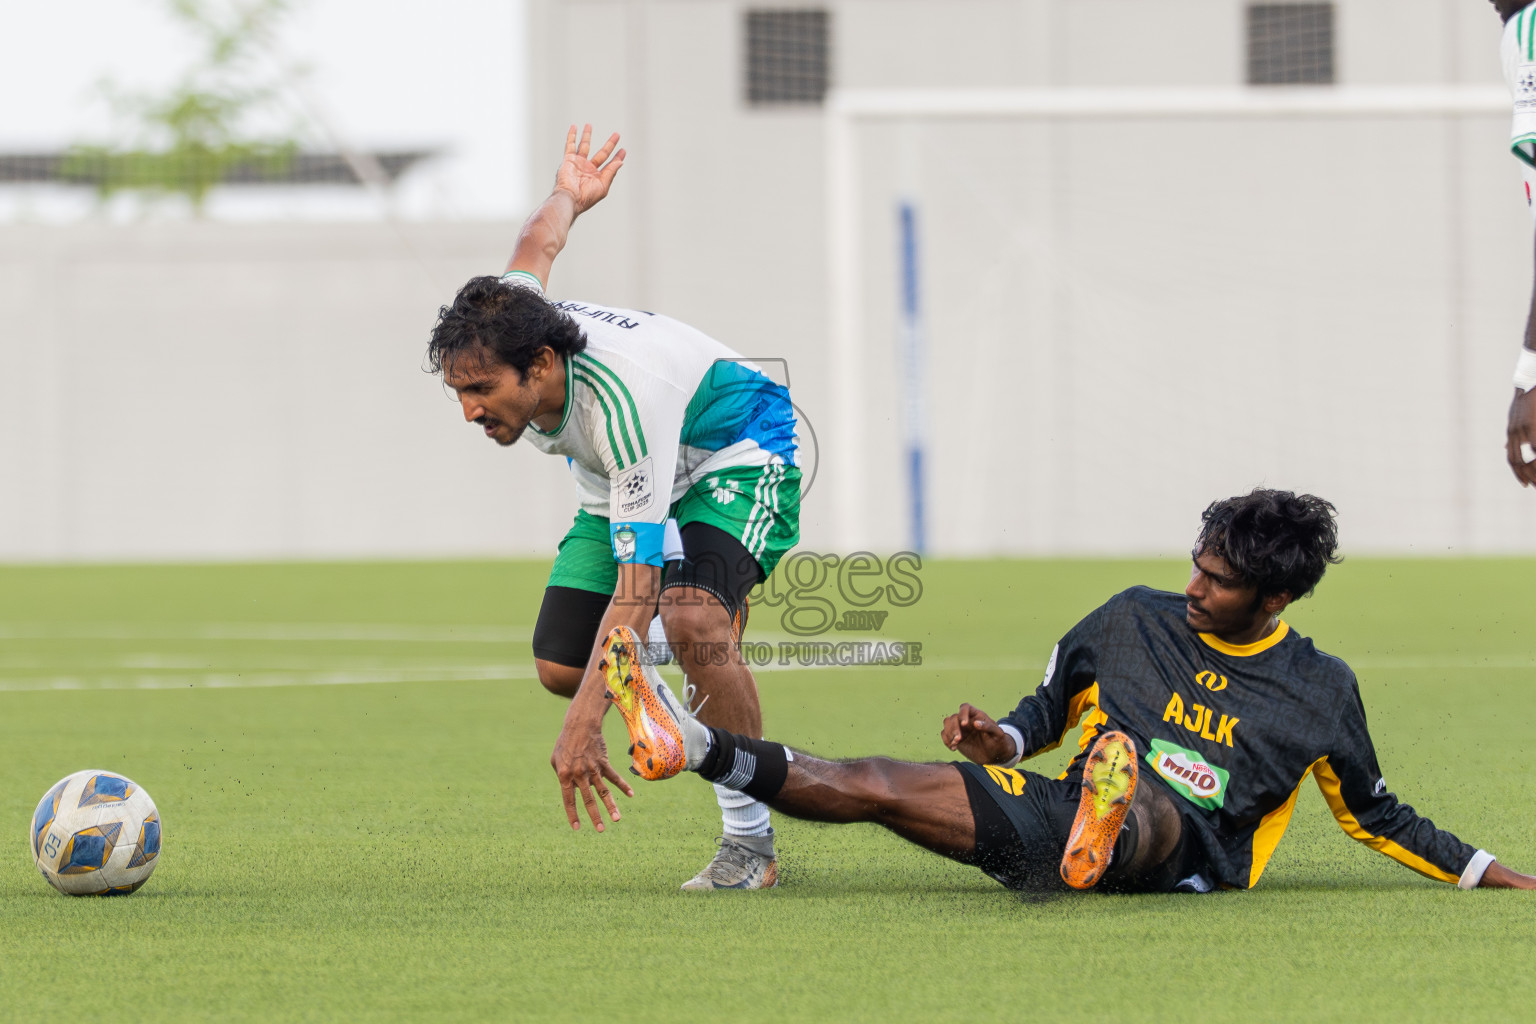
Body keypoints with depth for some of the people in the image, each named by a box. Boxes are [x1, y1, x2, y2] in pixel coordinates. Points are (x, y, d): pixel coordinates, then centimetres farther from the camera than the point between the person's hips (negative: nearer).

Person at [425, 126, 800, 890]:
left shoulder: (623, 406, -43)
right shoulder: (500, 337, -24)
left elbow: (635, 586, -44)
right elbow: (538, 244, 0)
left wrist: (584, 726, -50)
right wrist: (568, 198, 25)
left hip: (736, 456, -8)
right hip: (616, 482, 8)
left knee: (692, 624, -34)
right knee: (559, 668, -5)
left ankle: (751, 841, -21)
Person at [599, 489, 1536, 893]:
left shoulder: (1320, 691, 6)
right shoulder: (1135, 620, 15)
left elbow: (1378, 817, 16)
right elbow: (1050, 710, 26)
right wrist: (1004, 739, 4)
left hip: (1185, 858, -5)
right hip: (1061, 812, 5)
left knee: (1145, 806, -43)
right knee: (881, 783, -12)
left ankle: (1103, 837, -78)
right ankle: (695, 746, -21)